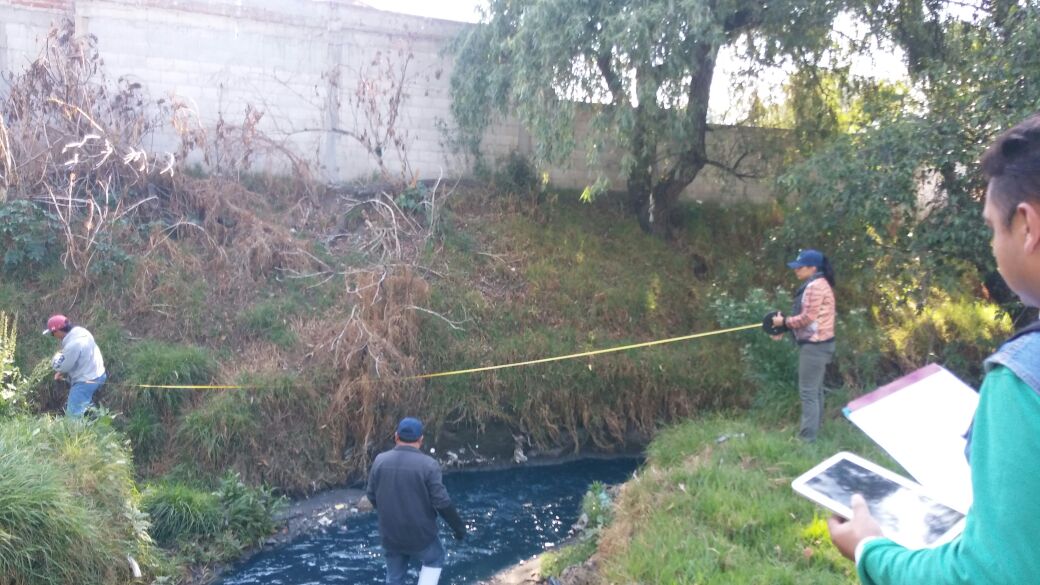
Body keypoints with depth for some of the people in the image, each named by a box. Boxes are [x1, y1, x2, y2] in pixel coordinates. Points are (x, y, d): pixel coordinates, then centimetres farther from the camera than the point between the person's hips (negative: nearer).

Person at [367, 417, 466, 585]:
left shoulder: (380, 461, -5)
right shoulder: (429, 465, -17)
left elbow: (372, 496, 6)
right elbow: (442, 502, -16)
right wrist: (458, 526, -2)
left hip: (390, 534, 3)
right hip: (420, 534, -3)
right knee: (434, 560, 25)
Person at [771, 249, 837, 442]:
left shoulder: (815, 286, -17)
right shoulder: (816, 285, 16)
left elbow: (808, 318, -21)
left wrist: (784, 321, -9)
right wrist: (786, 326, 8)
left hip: (814, 345, -11)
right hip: (816, 343, 11)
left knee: (808, 392, -8)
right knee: (815, 390, 16)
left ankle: (807, 436, -5)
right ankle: (814, 431, 24)